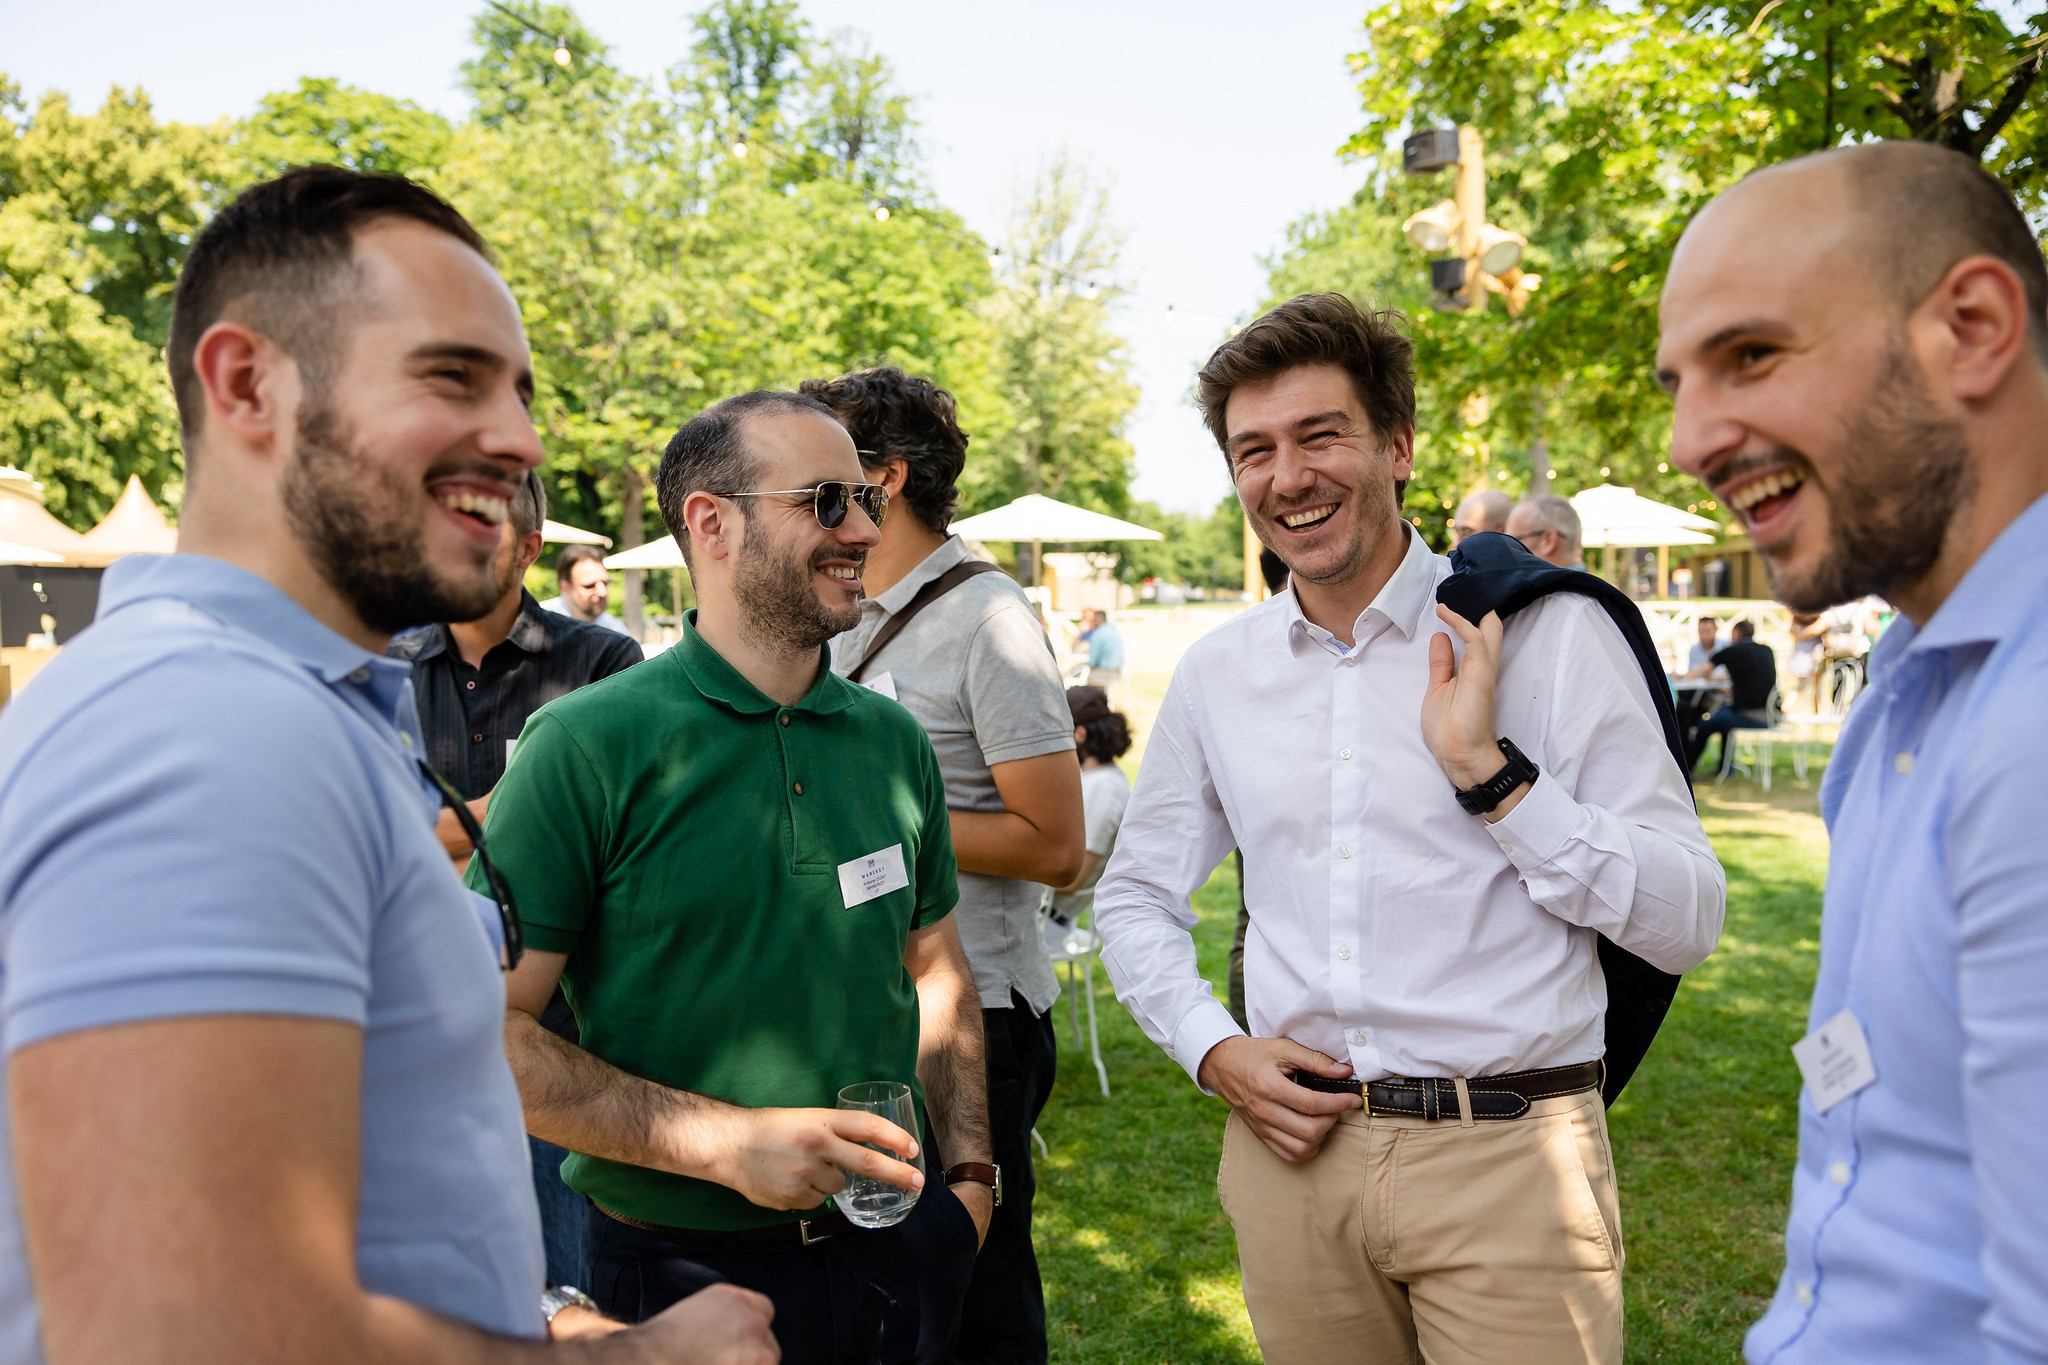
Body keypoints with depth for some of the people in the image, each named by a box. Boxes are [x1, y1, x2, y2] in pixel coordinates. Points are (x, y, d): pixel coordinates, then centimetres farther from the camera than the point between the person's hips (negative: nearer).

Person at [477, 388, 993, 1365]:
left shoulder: (895, 740, 2)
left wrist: (969, 1174, 3)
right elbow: (485, 1029, -16)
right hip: (684, 1272, -4)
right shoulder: (589, 744, -14)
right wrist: (723, 1142, -21)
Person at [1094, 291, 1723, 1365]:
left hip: (1508, 1159, -3)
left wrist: (1488, 769, -18)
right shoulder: (1216, 672, 4)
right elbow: (1135, 894, 15)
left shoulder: (1548, 633, -6)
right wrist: (1212, 1049, 0)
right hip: (1292, 1145, 4)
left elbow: (1688, 922, -8)